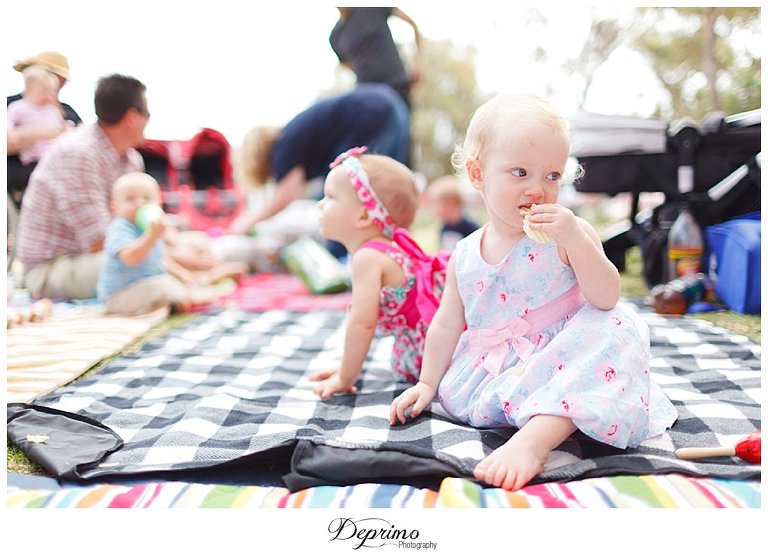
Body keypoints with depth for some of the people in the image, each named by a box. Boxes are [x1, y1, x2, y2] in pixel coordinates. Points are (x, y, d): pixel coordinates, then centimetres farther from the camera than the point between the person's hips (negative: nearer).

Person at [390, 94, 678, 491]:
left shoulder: (572, 236, -7)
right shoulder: (465, 256, 3)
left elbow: (606, 299, -18)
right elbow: (447, 325, 12)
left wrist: (574, 239, -30)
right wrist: (427, 383, 13)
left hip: (559, 358, -4)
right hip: (491, 375, 4)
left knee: (613, 331, -31)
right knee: (452, 394, -18)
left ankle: (534, 438, -45)